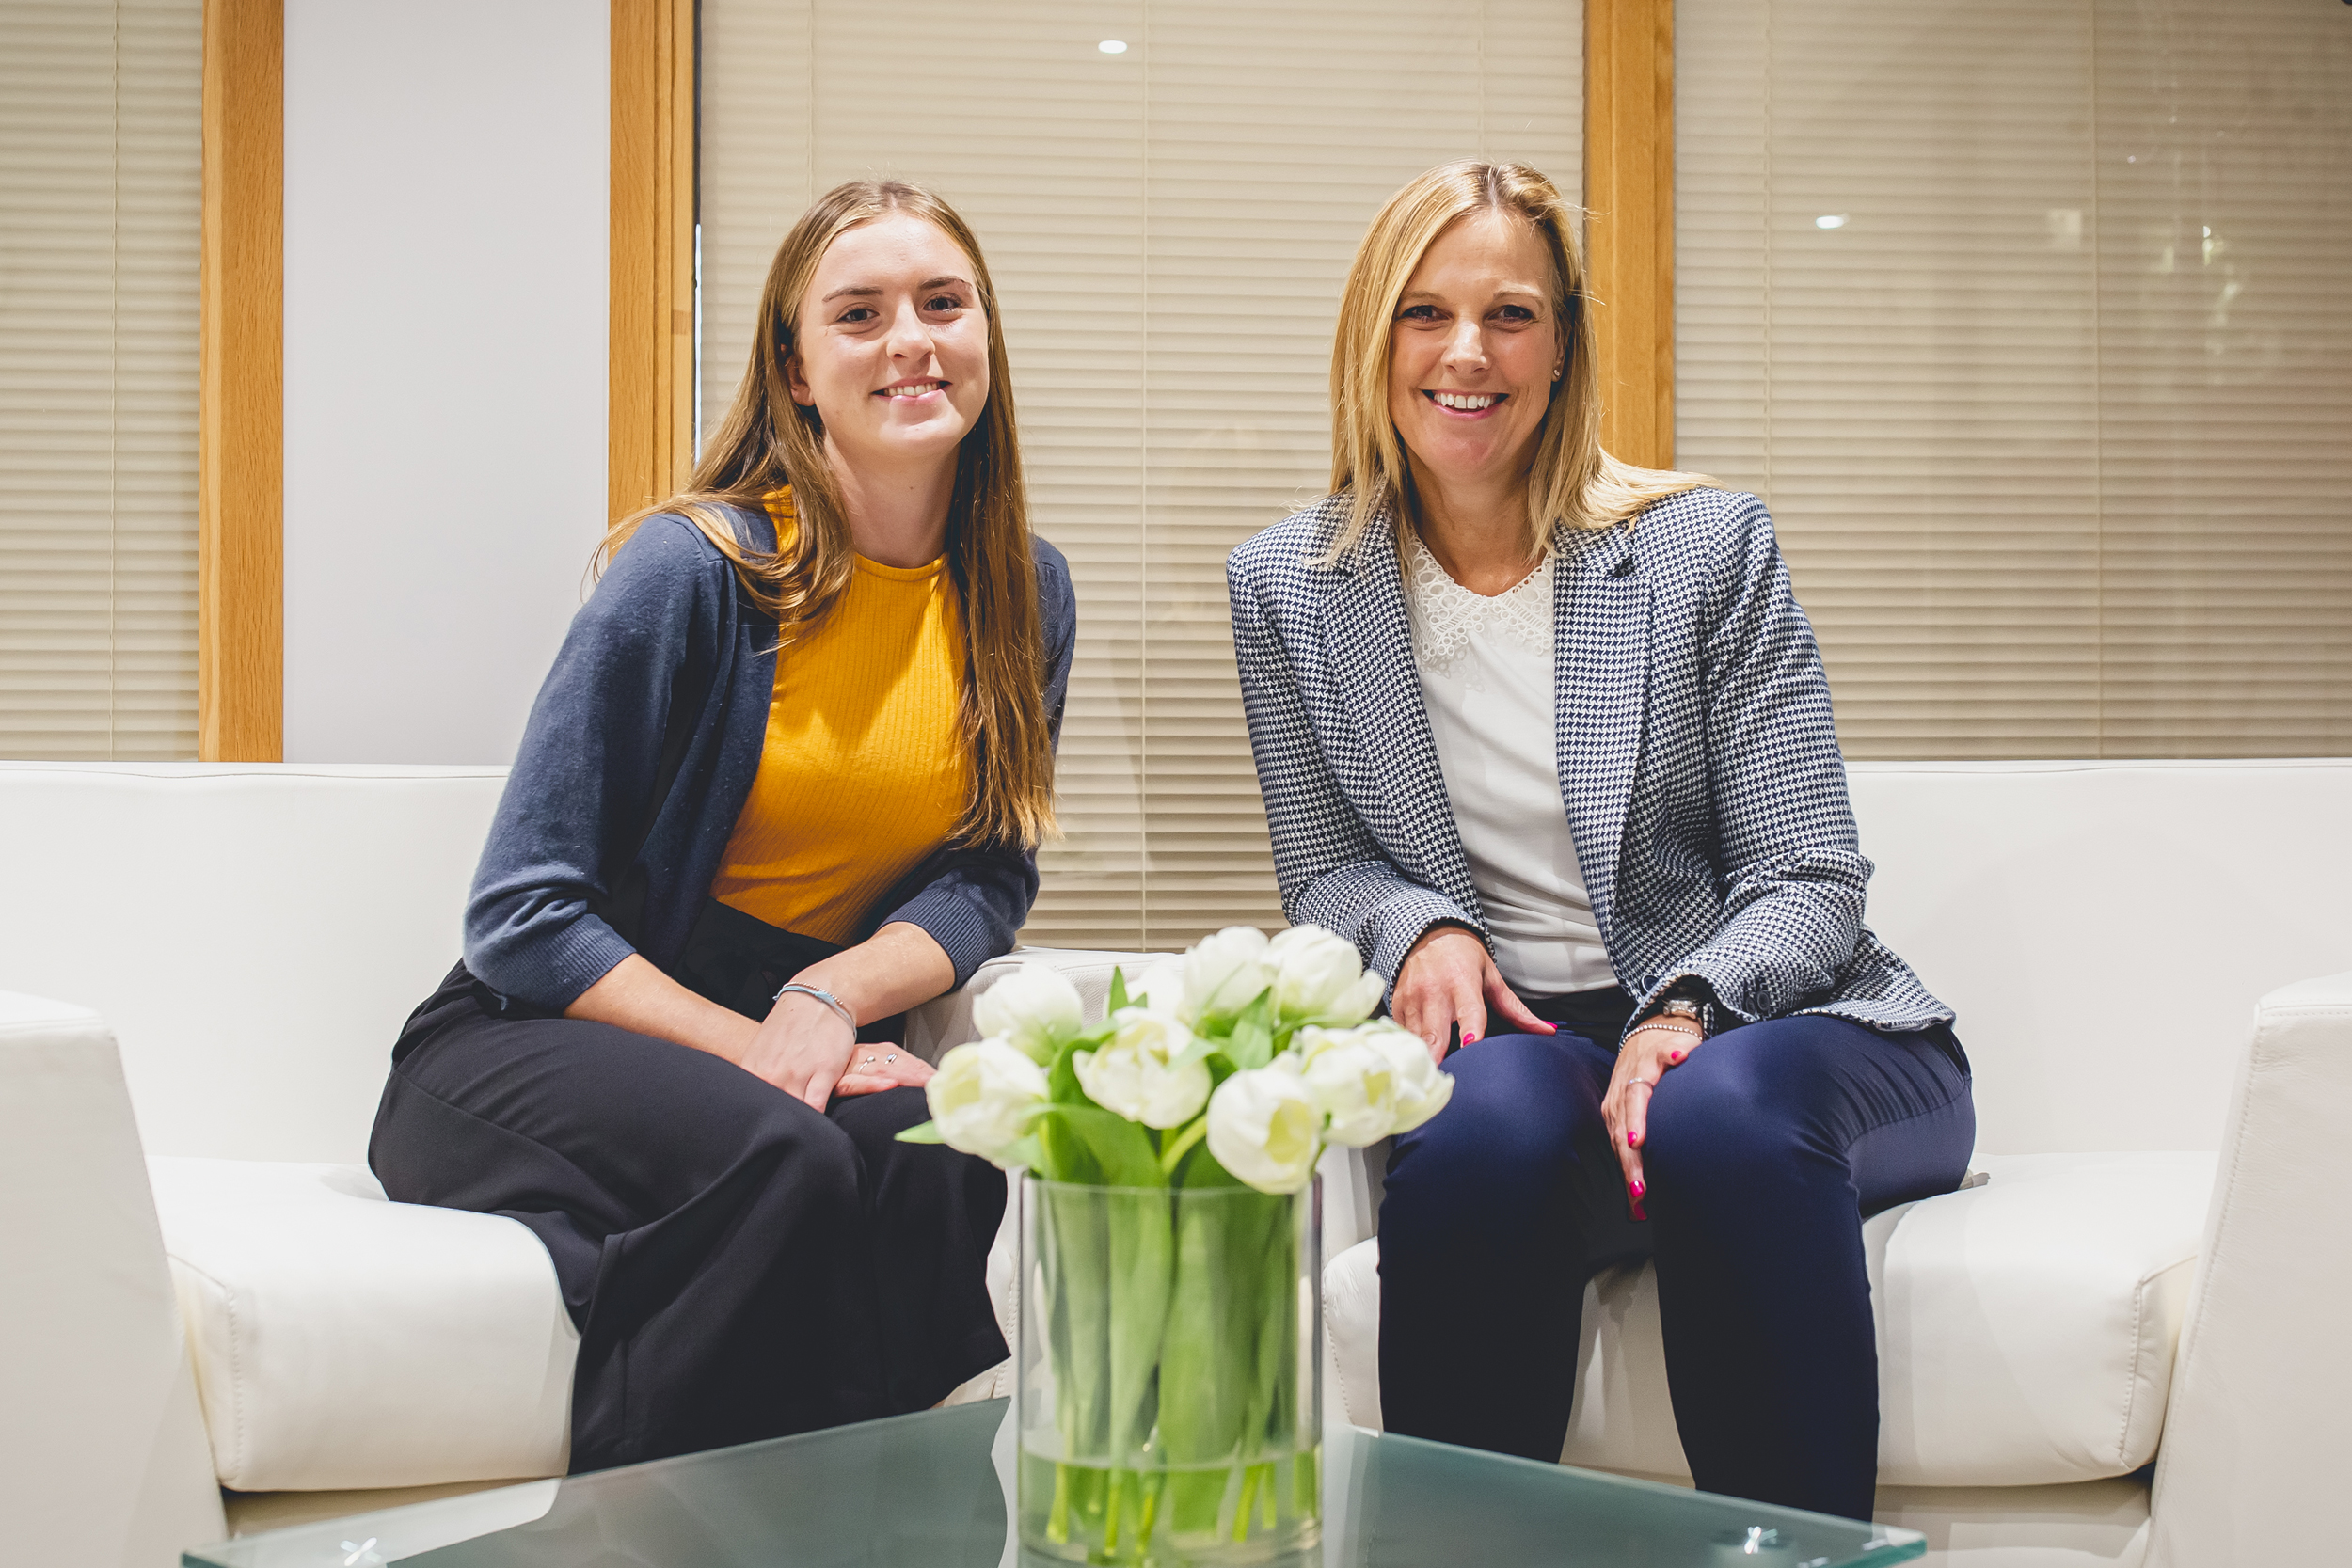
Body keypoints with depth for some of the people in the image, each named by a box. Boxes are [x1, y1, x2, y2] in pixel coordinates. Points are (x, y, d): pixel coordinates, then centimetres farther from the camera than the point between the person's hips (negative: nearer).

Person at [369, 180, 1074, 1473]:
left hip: (814, 1039, 4)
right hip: (536, 1044, -3)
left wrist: (833, 997, -18)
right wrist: (749, 1046, -22)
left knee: (951, 1158, -32)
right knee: (783, 1159, -36)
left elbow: (989, 875, 3)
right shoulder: (696, 567, -10)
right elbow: (521, 916, -11)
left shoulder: (1021, 591, 6)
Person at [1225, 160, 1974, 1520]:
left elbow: (1811, 883, -3)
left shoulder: (1709, 546, 0)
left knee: (1717, 1113, -37)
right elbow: (1326, 870, 14)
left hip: (1763, 1028, 0)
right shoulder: (1287, 589, 6)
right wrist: (1419, 928, -10)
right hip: (1512, 1037, 1)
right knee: (1492, 1115, -36)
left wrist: (1686, 1012, -24)